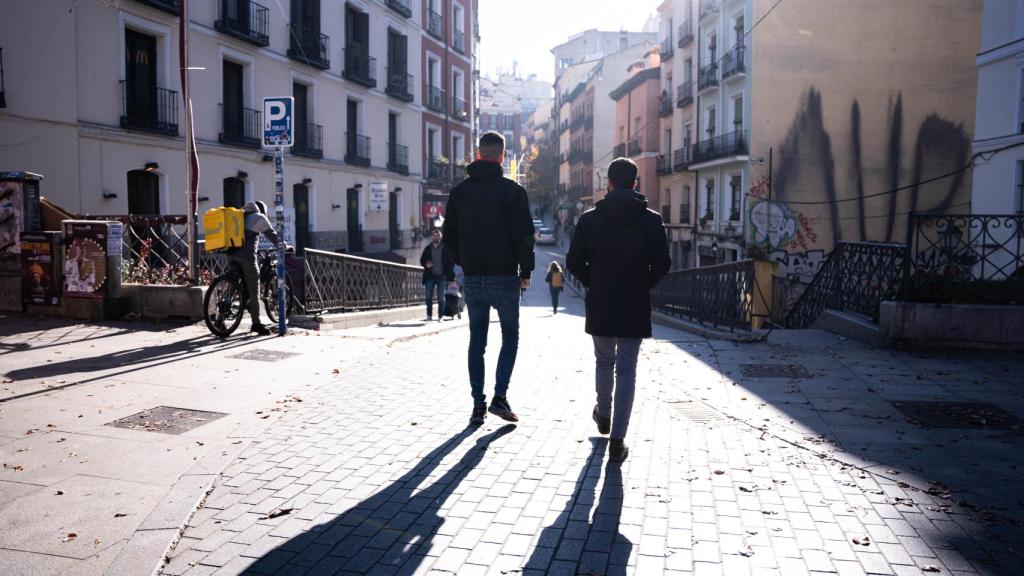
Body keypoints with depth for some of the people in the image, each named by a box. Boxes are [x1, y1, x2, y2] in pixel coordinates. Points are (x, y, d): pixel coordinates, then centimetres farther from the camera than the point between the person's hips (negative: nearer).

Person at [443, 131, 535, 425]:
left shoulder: (459, 191, 7)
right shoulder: (512, 191, -7)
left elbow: (449, 235, 9)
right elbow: (524, 234, -10)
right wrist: (525, 270, 1)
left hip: (473, 278, 4)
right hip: (504, 277, -3)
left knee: (476, 341, 11)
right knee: (510, 337, 10)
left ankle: (478, 404, 11)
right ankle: (500, 397, -1)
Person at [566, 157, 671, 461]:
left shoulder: (589, 219, -2)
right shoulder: (651, 220, -3)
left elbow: (574, 262, -3)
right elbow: (662, 264, -8)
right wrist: (643, 286, 9)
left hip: (599, 306, 1)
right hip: (635, 307, -1)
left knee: (604, 361, 22)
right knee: (626, 369, 3)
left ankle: (604, 415, 41)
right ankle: (617, 439, 1)